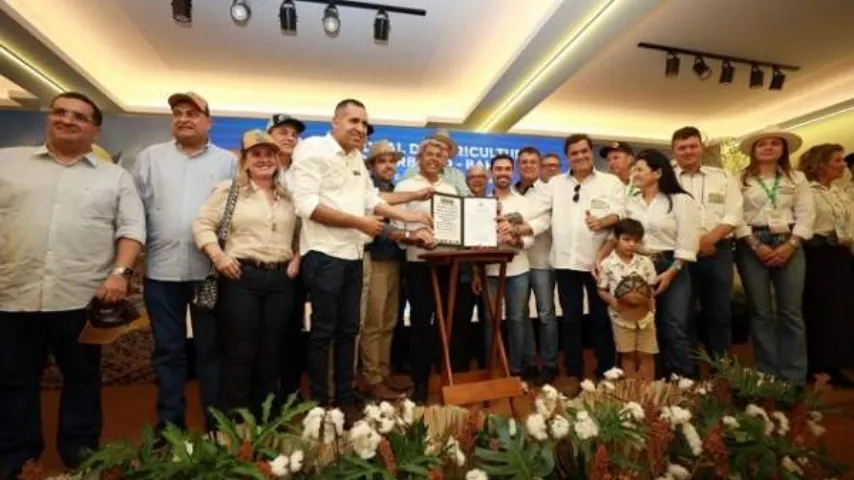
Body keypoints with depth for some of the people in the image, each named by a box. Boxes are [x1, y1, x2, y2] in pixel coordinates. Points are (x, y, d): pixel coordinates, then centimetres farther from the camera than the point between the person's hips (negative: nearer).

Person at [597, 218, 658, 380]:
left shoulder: (645, 262, -1)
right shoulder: (607, 264, -9)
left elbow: (652, 288, 4)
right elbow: (601, 290, -3)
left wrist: (650, 299, -15)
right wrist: (612, 300, -21)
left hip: (645, 315, 2)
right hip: (621, 316, -2)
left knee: (646, 355, 10)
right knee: (627, 355, 11)